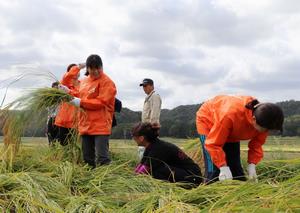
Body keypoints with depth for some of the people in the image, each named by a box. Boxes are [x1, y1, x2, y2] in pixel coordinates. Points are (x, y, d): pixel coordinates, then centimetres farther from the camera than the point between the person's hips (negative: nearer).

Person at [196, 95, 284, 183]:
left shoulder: (263, 118, -27)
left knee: (236, 169, 1)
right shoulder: (230, 115, -45)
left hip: (232, 133, 6)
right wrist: (224, 168, -44)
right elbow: (213, 143, -38)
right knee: (214, 170, -17)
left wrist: (252, 165, -23)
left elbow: (257, 143, -11)